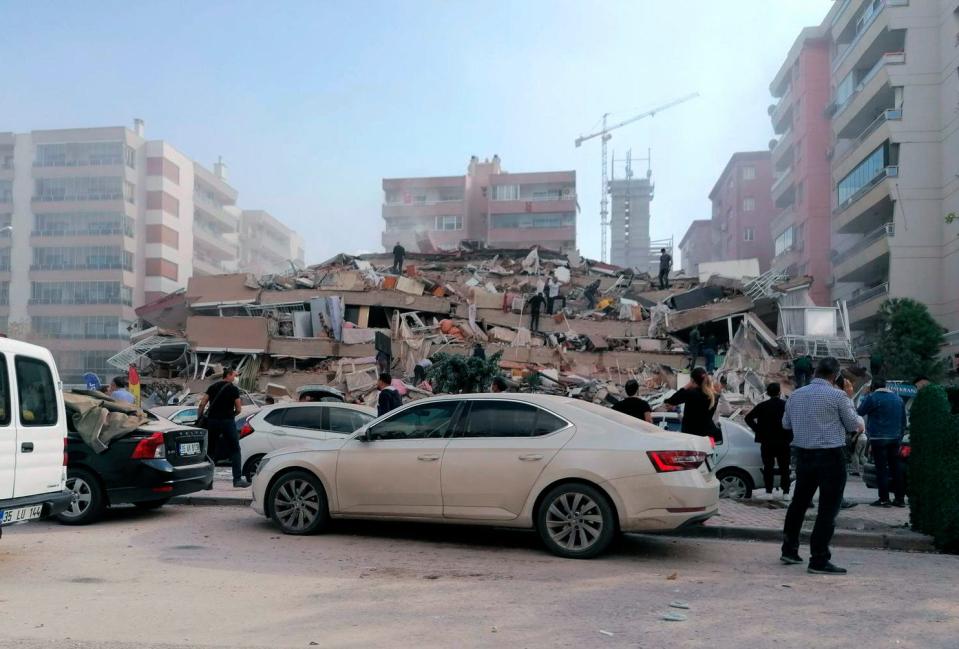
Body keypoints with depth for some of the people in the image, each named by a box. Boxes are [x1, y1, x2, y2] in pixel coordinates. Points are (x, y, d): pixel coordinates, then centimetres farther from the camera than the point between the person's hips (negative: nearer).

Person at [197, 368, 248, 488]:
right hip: (227, 421, -4)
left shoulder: (212, 387, 11)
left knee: (212, 451, 12)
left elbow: (202, 404, 4)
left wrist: (199, 418, 11)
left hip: (212, 421, 4)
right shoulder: (233, 389, -1)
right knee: (235, 450, 1)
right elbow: (239, 409, -2)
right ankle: (237, 479, -6)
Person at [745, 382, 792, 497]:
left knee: (768, 467, 5)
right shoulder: (786, 405, -4)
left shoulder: (762, 406, -3)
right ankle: (785, 492, 7)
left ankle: (768, 491, 3)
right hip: (783, 441, 0)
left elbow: (748, 418, -7)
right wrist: (789, 435, 3)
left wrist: (757, 429, 0)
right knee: (784, 467, 8)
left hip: (767, 442, 0)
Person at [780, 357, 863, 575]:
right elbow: (853, 424, -1)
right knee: (828, 508, -1)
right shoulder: (837, 395, -11)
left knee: (799, 502, 17)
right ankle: (819, 560, -1)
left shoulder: (796, 395, 5)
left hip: (803, 454, 6)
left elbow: (786, 423, 17)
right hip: (830, 456, -6)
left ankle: (789, 550, 25)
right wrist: (848, 402, 14)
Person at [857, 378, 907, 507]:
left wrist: (867, 395, 7)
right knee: (895, 468, 11)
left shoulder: (872, 397, -9)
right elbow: (903, 421, 18)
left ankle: (884, 499, -6)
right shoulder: (897, 398, 13)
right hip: (895, 439, 6)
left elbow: (860, 412, 3)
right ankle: (900, 498, 13)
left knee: (881, 469, -5)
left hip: (879, 439, -6)